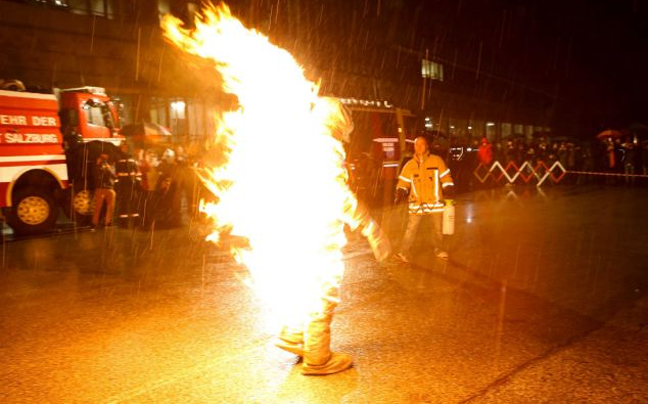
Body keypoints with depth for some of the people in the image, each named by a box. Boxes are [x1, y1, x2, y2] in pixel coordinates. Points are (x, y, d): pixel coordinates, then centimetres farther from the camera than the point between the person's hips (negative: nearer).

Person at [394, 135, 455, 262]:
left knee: (438, 228, 12)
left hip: (435, 203, 0)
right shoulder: (409, 165, 5)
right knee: (411, 229, -6)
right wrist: (400, 194, -9)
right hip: (416, 204, 0)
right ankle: (404, 253, -2)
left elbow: (445, 178, 4)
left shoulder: (437, 161, 0)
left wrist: (449, 190, -9)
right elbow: (403, 182, 7)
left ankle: (439, 251, 32)